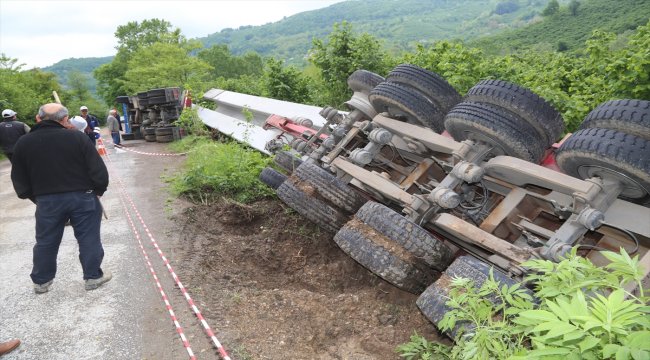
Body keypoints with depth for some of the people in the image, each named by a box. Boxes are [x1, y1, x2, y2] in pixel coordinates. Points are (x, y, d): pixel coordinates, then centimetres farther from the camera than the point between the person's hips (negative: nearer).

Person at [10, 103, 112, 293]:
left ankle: (41, 281, 30)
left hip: (46, 200, 3)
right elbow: (98, 169, -9)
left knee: (46, 242, 17)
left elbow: (19, 179, 6)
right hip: (82, 197, -2)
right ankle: (93, 276, 17)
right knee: (89, 239, 9)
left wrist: (34, 197, 20)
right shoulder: (76, 137, -9)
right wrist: (99, 190, 6)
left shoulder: (23, 143, 1)